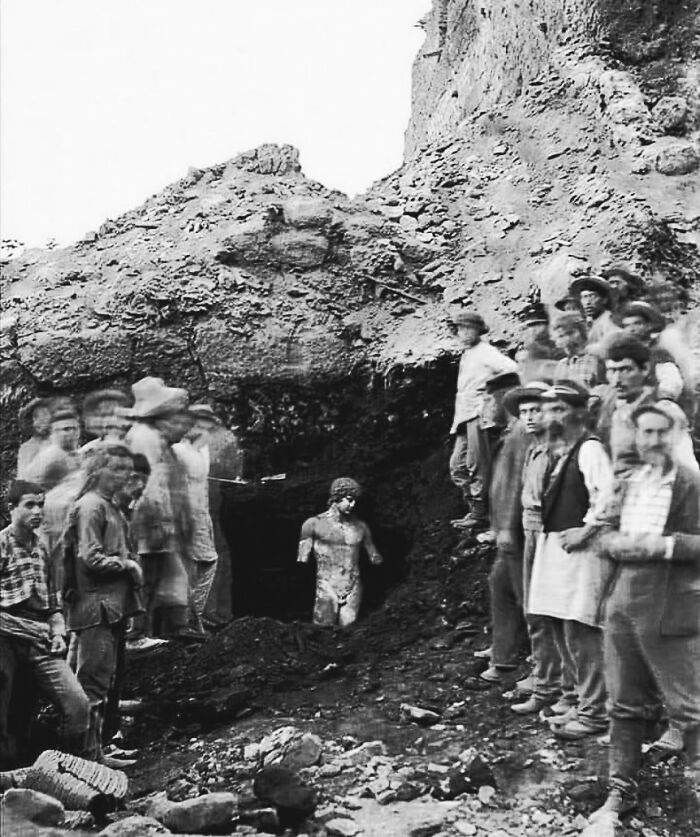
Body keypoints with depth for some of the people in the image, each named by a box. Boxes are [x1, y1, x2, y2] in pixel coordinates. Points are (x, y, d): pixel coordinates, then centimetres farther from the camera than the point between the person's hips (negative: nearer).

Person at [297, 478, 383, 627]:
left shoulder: (361, 527, 9)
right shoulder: (314, 524, 1)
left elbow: (375, 559, 16)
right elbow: (302, 560, 3)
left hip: (353, 591, 3)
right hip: (327, 589, -2)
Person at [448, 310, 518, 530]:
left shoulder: (485, 351, -7)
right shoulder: (466, 354, 20)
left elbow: (512, 369, -20)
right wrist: (457, 420, 17)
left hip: (479, 414, -9)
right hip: (464, 416, 9)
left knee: (476, 466, -7)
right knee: (457, 466, 9)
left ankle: (480, 514, -3)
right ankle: (473, 508, 16)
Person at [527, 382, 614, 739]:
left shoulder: (589, 448, -11)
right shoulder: (556, 452, 16)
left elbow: (608, 493, -24)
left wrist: (586, 529, -18)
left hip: (579, 547, -9)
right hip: (554, 546, 9)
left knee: (579, 632, -7)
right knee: (562, 632, 14)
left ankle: (594, 712, 3)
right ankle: (586, 702, 25)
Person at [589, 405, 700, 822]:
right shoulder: (627, 484, 13)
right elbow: (608, 534, 14)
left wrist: (665, 545, -22)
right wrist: (618, 543, -6)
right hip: (623, 606, 6)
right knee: (625, 706, 14)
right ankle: (622, 791, 25)